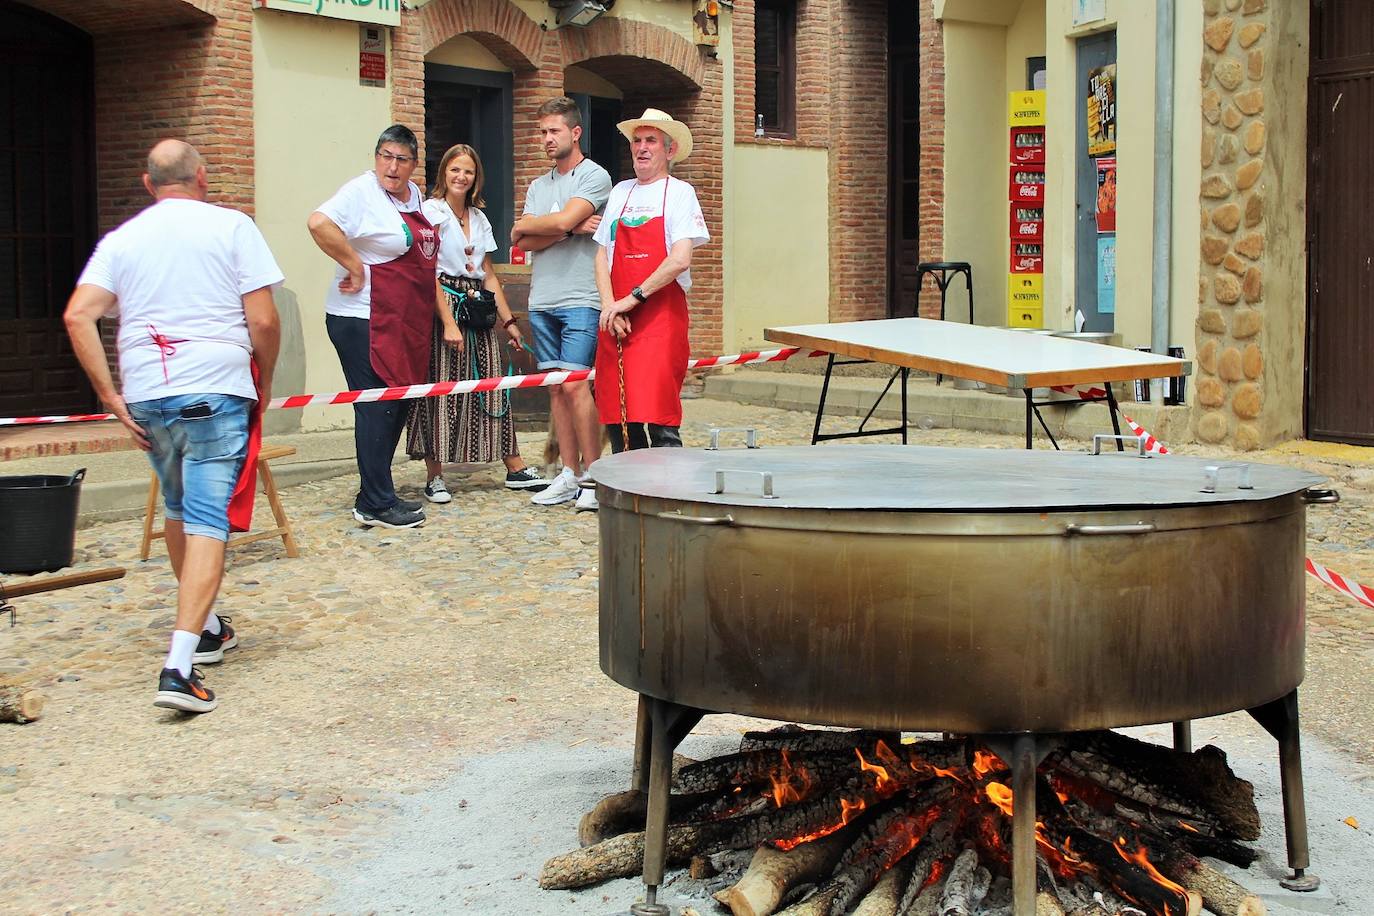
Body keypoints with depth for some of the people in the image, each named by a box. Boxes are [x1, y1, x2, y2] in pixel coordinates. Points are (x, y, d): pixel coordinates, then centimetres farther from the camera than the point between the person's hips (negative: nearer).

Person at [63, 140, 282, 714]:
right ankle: (180, 666, -18)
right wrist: (263, 383, 10)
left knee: (179, 509, 24)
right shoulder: (231, 227, 1)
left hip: (145, 394, 4)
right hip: (216, 391, -4)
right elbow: (264, 321, -6)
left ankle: (203, 628, 36)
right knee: (208, 522, -6)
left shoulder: (121, 239, 10)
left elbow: (78, 316, -2)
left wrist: (110, 396, 0)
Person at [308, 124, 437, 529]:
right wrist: (354, 266, -20)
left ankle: (377, 494, 22)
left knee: (399, 406, 12)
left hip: (406, 324, 9)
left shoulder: (413, 194, 14)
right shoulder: (361, 192, -12)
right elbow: (320, 223, -29)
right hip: (364, 322, -9)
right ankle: (375, 505, -2)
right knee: (377, 409, -7)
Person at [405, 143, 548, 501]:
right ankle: (434, 477, 2)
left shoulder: (478, 218, 17)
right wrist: (448, 323, -18)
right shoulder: (431, 211, -4)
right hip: (443, 307, -6)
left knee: (492, 384, 5)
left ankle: (515, 469, 9)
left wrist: (508, 320, 14)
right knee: (441, 387, -4)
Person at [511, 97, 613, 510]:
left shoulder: (594, 176, -2)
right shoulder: (538, 186, 19)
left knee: (574, 384, -13)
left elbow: (562, 220, -16)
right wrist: (572, 229, -8)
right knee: (556, 387, 6)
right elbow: (525, 243, 6)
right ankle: (570, 474, 11)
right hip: (542, 301, 7)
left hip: (580, 300, -7)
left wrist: (526, 224, 3)